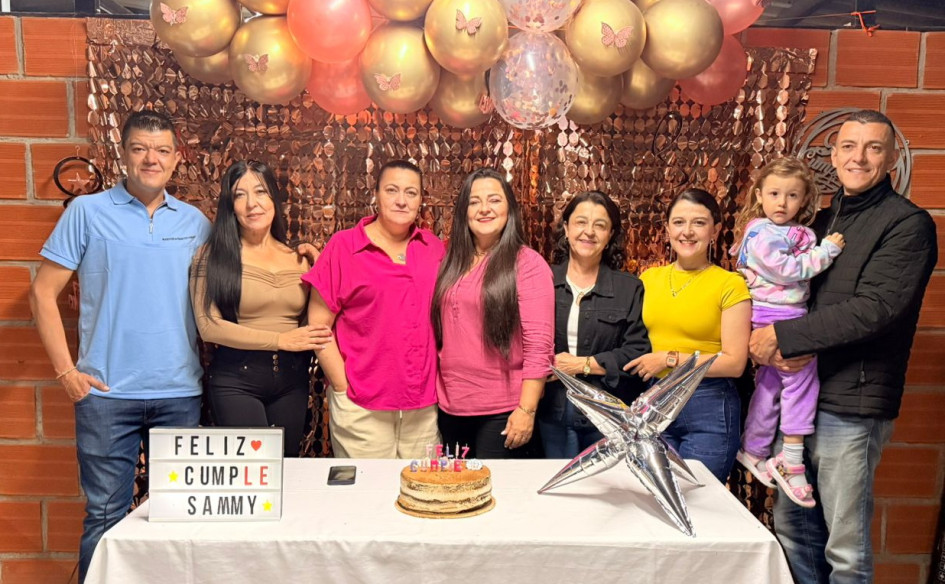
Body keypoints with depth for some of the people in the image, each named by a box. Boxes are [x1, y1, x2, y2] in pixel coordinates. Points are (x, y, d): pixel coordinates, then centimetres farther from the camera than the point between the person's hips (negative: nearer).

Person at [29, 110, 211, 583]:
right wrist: (66, 371, -5)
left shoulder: (195, 222, 8)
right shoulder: (87, 212, 1)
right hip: (107, 393, -2)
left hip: (181, 392, 3)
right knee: (105, 515, 6)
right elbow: (43, 292, 1)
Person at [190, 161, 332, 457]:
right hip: (235, 380, -4)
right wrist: (281, 340, -12)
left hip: (292, 382, 4)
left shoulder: (299, 260, 9)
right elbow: (209, 326, -10)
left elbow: (313, 322, 10)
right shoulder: (213, 256, -2)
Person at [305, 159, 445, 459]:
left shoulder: (434, 248, 7)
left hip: (424, 407, 3)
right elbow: (318, 326, -4)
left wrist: (440, 385, 7)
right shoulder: (343, 246, -3)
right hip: (361, 409, -3)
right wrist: (343, 387, -7)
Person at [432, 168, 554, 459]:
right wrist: (436, 395, 7)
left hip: (502, 413, -5)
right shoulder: (452, 263, 9)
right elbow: (439, 332, 14)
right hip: (450, 407, 6)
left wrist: (527, 409, -17)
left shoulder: (527, 263, -8)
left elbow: (539, 345, -13)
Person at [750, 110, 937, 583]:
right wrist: (782, 349, -6)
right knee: (792, 526, 17)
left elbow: (874, 309, -17)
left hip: (851, 403, -6)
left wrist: (783, 336, -16)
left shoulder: (908, 224, -6)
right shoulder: (823, 220, 14)